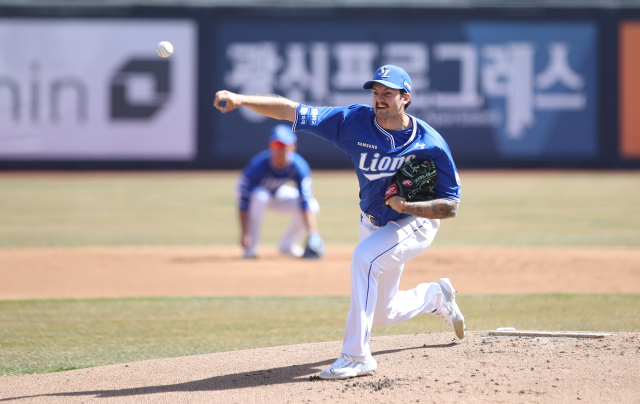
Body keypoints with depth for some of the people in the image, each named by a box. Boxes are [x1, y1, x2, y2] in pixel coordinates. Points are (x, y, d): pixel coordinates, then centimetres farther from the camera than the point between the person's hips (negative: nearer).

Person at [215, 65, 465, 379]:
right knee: (380, 314, 14)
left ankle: (356, 355, -30)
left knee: (364, 257, -34)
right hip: (373, 223, 5)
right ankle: (436, 295, 47)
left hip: (415, 223, -5)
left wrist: (406, 206, -36)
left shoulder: (430, 144, -23)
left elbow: (450, 207, -20)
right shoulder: (355, 122, -17)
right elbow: (293, 111, -24)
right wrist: (241, 100, -36)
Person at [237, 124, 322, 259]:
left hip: (279, 194, 3)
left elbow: (306, 202, -34)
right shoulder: (258, 165, -36)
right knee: (260, 197, -39)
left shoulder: (299, 166, -29)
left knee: (313, 206, -20)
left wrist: (313, 236, -45)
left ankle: (287, 244, 4)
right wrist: (244, 234, -42)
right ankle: (251, 247, -23)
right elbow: (244, 201, -35)